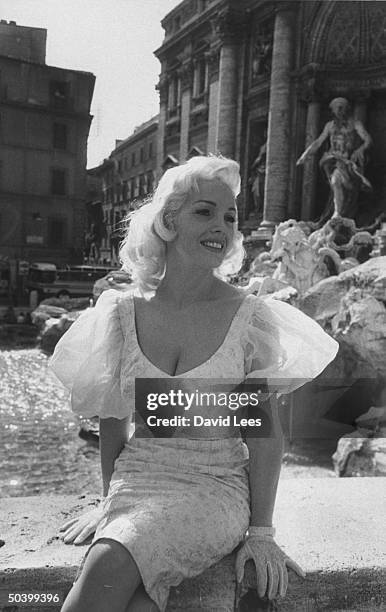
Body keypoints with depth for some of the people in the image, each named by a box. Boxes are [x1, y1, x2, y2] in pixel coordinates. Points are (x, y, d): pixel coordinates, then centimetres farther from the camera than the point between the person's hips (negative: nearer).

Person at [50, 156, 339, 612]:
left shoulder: (251, 318, -7)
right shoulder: (123, 312, 0)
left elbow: (265, 435, -3)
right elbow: (113, 422, 11)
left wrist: (261, 531, -2)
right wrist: (111, 501, 13)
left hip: (217, 486, -2)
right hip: (136, 476, 2)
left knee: (110, 565, -27)